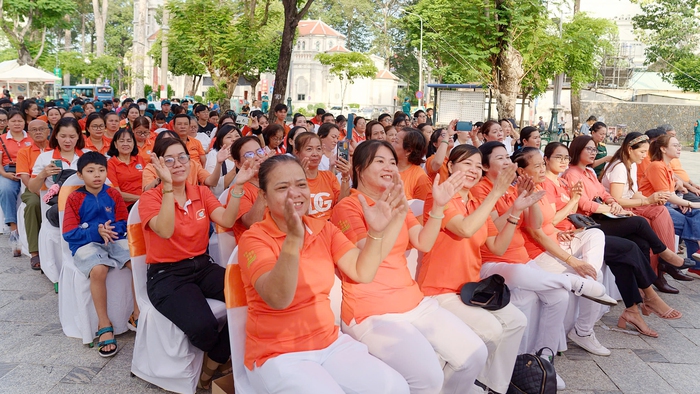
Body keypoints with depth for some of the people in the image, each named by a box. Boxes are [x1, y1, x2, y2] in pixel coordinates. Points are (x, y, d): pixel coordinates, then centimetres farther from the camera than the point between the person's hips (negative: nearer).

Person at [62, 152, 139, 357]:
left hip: (115, 240, 3)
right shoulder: (74, 198, 0)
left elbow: (124, 223, 8)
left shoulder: (113, 195, 7)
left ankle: (138, 312, -6)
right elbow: (69, 233, -5)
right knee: (98, 270, -34)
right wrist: (96, 231, -18)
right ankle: (104, 325, -19)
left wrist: (111, 229, -15)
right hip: (86, 244, -3)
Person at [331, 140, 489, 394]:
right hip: (371, 311, -7)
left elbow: (424, 244, 2)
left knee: (475, 353, 0)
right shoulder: (347, 208, -8)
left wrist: (438, 206, -13)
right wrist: (397, 215, -31)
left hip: (413, 301, 8)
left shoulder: (398, 203, 14)